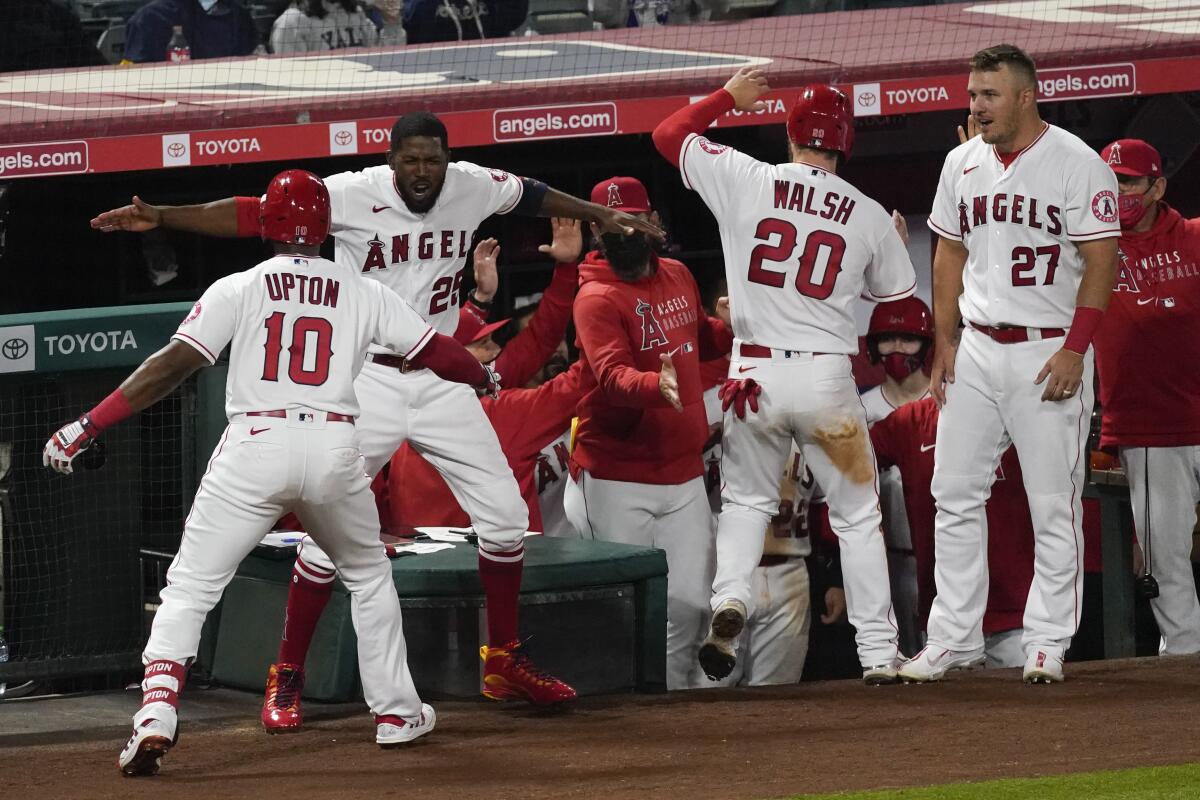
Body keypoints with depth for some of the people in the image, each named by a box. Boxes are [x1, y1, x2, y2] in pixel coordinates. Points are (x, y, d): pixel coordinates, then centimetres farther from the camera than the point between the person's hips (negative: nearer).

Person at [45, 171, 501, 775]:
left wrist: (88, 425, -2)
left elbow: (173, 363, -2)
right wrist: (484, 377, 40)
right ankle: (395, 712, 27)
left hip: (254, 447, -2)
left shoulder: (238, 290, 6)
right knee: (368, 576, 26)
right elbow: (435, 351, 17)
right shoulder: (362, 294, 12)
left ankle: (156, 717, -15)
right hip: (335, 449, 2)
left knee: (190, 587, 2)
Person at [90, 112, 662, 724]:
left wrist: (600, 215, 27)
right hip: (367, 380, -4)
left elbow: (533, 195, 18)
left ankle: (504, 663, 18)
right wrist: (160, 217, -28)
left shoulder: (471, 188, -3)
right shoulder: (352, 195, -16)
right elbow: (250, 214, -20)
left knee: (504, 513, 2)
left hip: (441, 380, 4)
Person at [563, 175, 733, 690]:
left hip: (683, 472, 6)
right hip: (616, 482, -6)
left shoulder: (678, 276, 10)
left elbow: (704, 338, 28)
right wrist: (657, 386, -49)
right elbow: (612, 375, -28)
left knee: (689, 603, 5)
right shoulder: (596, 298, -13)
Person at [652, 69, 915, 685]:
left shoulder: (745, 181, -3)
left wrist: (729, 97, 22)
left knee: (746, 499, 19)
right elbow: (899, 295, 10)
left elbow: (668, 133, 9)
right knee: (857, 514, 11)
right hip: (828, 379, 0)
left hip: (756, 374, 0)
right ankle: (878, 652, 7)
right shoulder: (868, 215, 0)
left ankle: (730, 598, -7)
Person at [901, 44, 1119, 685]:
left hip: (1049, 352, -6)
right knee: (954, 496, 4)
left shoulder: (1076, 164, -10)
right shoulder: (963, 164, 9)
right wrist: (944, 340, 8)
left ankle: (1047, 642, 3)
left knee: (1053, 505, -3)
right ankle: (954, 637, 10)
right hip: (976, 348, 6)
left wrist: (1074, 350, -17)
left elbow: (1101, 261, -11)